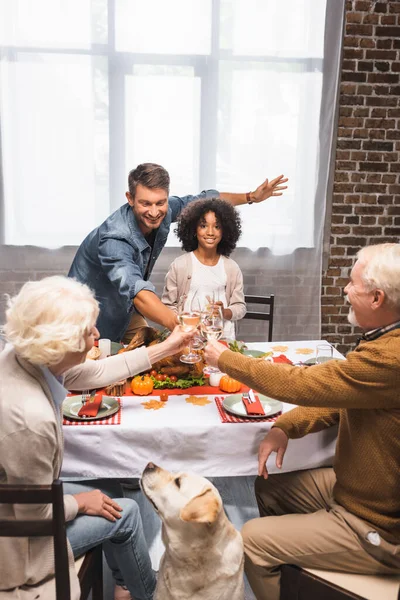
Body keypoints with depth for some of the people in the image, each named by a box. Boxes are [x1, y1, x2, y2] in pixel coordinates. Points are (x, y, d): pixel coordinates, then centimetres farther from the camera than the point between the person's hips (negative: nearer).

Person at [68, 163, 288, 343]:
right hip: (93, 317, -6)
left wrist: (251, 197, -4)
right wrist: (178, 325, -69)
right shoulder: (114, 239, -39)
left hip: (126, 309, 6)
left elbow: (202, 200, 0)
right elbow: (136, 290, -54)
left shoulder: (164, 211, -18)